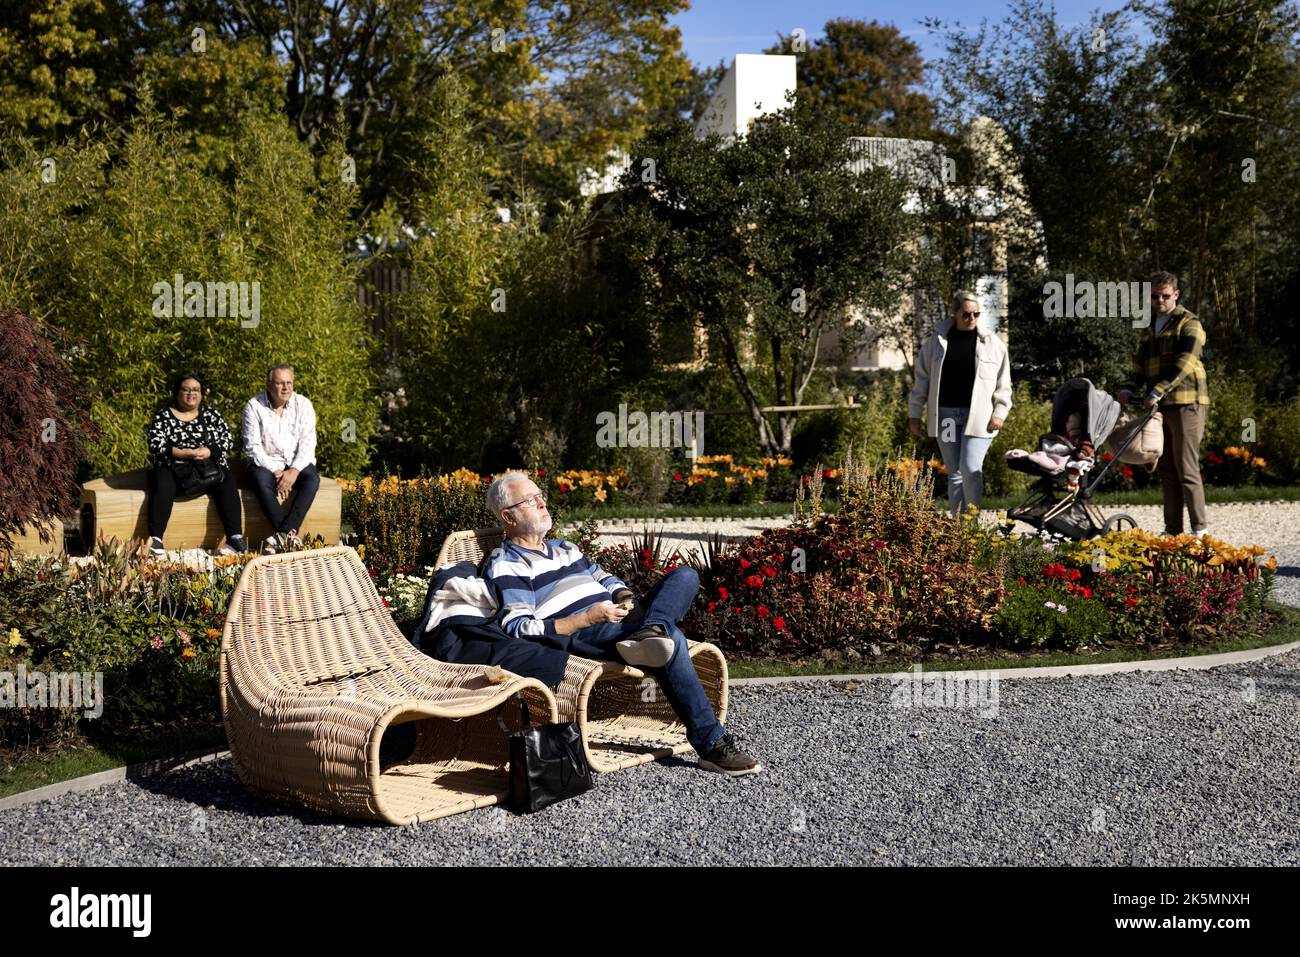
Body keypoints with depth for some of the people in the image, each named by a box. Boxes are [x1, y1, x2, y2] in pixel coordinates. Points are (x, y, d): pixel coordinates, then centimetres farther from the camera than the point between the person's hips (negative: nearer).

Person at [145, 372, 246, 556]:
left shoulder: (211, 415, 14)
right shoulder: (162, 417, 8)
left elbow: (227, 440, 5)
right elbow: (155, 444, -6)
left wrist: (208, 452, -16)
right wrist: (184, 453, -20)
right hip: (172, 468, -2)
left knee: (228, 484, -27)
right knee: (163, 487, -33)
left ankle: (235, 538, -33)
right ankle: (155, 540, -39)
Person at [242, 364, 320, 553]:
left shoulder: (303, 405, 1)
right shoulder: (254, 406, -4)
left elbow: (307, 443, -6)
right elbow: (253, 447, -9)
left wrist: (294, 471, -21)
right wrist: (275, 472, -19)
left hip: (296, 464, 1)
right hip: (266, 463, -1)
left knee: (312, 478, -30)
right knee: (261, 479, -35)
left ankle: (281, 536, -36)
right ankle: (290, 536, -37)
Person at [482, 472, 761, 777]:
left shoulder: (563, 548, 30)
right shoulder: (506, 566, 1)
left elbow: (605, 578, 33)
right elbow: (518, 629, -12)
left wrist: (624, 598, 6)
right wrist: (588, 618, -19)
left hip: (616, 623, 9)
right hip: (579, 637, -8)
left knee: (685, 576, -7)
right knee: (671, 639, -30)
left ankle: (649, 632, -36)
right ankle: (711, 743, -27)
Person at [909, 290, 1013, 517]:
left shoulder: (992, 343, 3)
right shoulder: (935, 341, 5)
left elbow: (1003, 383, 6)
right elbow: (922, 379, 9)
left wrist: (1000, 412, -3)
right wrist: (915, 413, 7)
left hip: (978, 417, -2)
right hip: (945, 415, 2)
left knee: (971, 469, -13)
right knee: (954, 472, 8)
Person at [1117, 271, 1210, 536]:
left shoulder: (1189, 324, -2)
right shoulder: (1149, 328, 20)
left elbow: (1183, 364, -15)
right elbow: (1141, 366, 22)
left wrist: (1157, 391, -26)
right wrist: (1130, 389, 2)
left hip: (1185, 404, -7)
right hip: (1158, 406, 7)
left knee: (1187, 469, -9)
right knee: (1166, 470, 7)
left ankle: (1200, 529, -5)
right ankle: (1172, 530, 11)